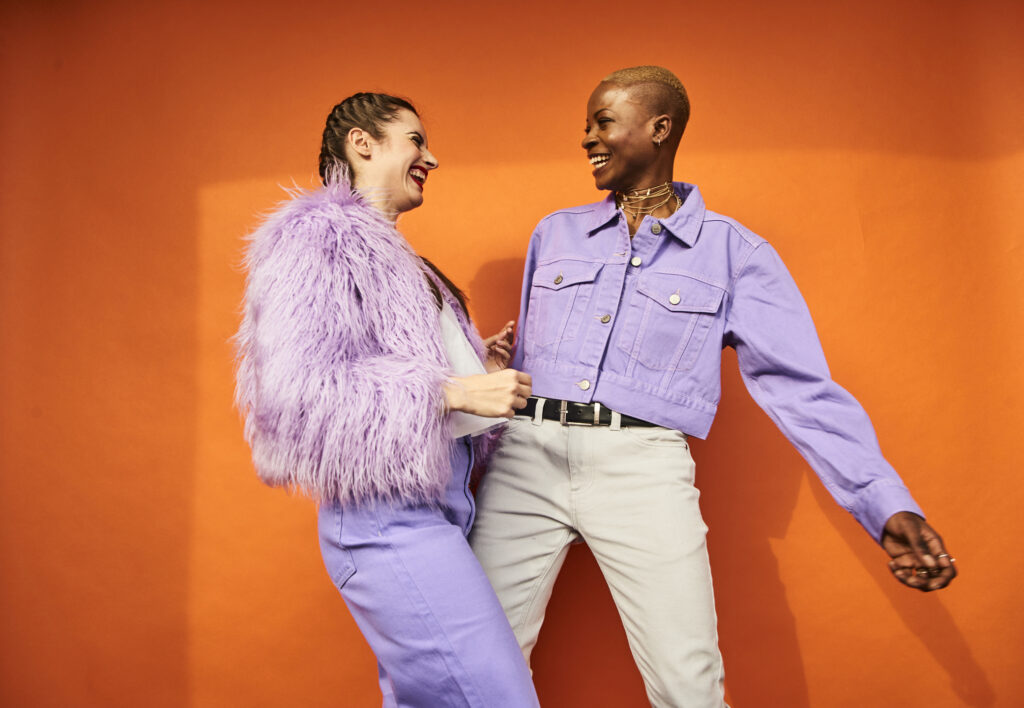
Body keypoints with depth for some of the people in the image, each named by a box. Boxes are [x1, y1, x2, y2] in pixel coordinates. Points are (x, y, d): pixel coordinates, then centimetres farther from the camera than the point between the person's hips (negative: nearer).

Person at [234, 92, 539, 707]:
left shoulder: (388, 250, 21)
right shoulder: (318, 233, -8)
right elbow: (296, 388, -19)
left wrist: (480, 364, 11)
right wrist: (454, 391, -19)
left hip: (435, 506, 10)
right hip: (389, 513, -10)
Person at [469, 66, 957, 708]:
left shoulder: (734, 253, 5)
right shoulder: (555, 233, 16)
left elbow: (801, 385, 0)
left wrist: (889, 506, -8)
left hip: (641, 464, -3)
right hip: (528, 452, 3)